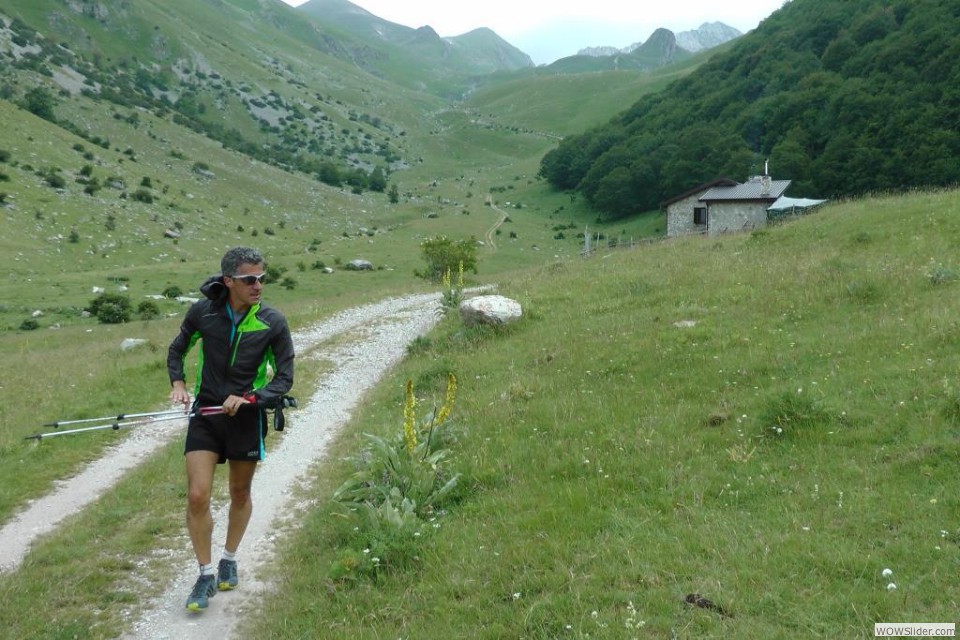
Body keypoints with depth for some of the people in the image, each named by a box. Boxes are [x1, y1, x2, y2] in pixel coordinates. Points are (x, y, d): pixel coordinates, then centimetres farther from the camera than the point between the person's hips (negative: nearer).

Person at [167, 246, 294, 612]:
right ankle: (206, 575, 10)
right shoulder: (203, 311, -7)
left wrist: (249, 399, -20)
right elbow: (177, 349, 11)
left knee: (240, 495, 15)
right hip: (205, 414, 0)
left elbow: (284, 378, -5)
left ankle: (229, 561, 38)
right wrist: (178, 384, -6)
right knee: (197, 496, -8)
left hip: (247, 418, 0)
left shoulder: (273, 323, -10)